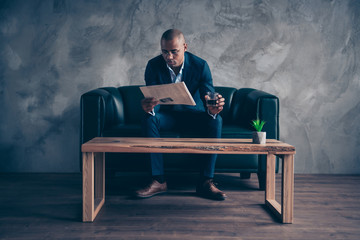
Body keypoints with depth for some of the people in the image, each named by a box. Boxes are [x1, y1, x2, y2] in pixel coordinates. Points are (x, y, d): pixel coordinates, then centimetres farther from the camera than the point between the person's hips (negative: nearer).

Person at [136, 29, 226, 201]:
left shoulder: (200, 65, -15)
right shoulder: (153, 66, -13)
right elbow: (152, 100, -17)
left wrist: (213, 109, -45)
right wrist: (148, 108, -44)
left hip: (192, 114, 0)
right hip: (167, 115, 0)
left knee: (216, 121, -30)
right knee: (149, 119, -31)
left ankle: (206, 182, -26)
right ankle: (159, 181, -28)